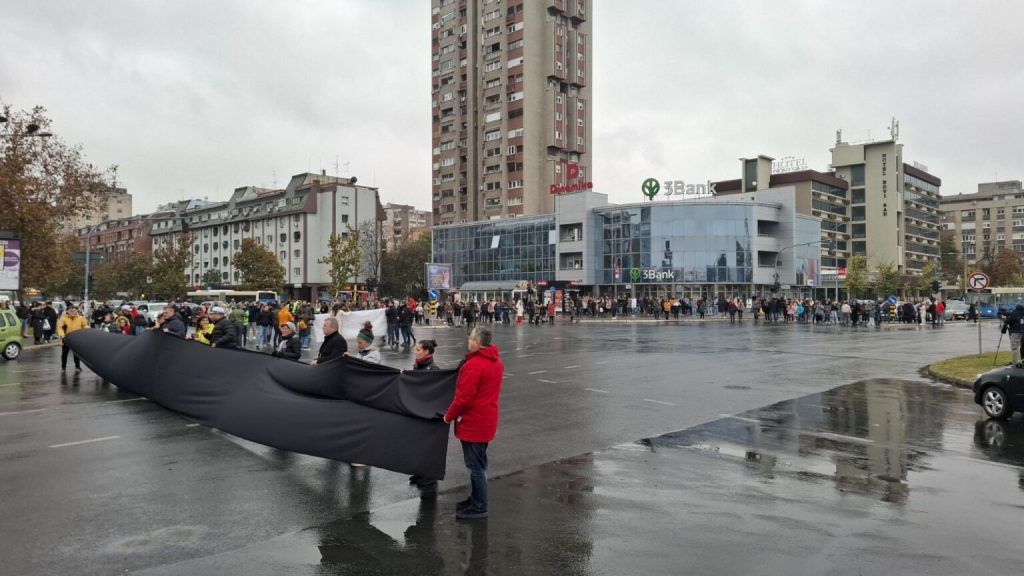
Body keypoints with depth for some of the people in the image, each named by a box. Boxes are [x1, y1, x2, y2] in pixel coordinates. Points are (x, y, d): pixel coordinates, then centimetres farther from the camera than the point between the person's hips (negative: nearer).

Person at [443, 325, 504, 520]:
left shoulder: (474, 365, -24)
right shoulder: (496, 361, 7)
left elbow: (463, 398, -24)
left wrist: (449, 416, -8)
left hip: (473, 423, -9)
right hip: (486, 421, 9)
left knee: (475, 466, 0)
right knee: (479, 463, 19)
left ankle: (479, 508, 9)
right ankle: (476, 499, 31)